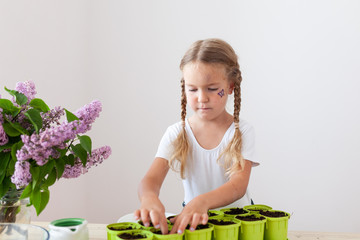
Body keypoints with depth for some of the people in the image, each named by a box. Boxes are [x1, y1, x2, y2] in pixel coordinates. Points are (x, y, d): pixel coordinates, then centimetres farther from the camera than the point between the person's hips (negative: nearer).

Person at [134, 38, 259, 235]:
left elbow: (239, 185, -21)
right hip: (191, 219, 1)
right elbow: (151, 179, -15)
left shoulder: (241, 132, -7)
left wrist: (202, 202, -43)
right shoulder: (176, 134, -2)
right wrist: (149, 197, -41)